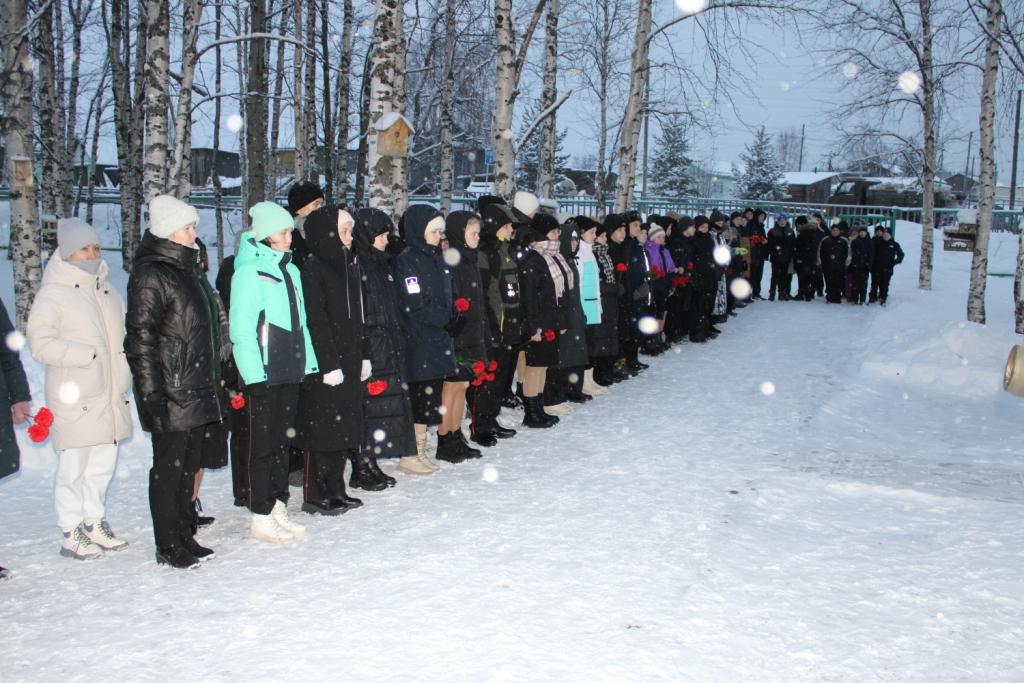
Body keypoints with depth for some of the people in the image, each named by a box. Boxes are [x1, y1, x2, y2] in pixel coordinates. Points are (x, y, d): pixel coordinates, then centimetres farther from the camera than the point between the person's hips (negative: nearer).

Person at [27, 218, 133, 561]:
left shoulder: (107, 291, 16)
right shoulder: (52, 294, -5)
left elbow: (122, 336, 24)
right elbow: (40, 342, -13)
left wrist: (124, 377, 9)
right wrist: (88, 354, -19)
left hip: (110, 396, 7)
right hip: (74, 400, -7)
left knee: (103, 464, 13)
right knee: (73, 466, -3)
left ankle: (95, 523, 26)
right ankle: (71, 534, 8)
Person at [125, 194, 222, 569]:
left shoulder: (189, 268, 16)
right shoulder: (150, 274, -12)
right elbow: (140, 338, -17)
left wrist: (214, 379, 23)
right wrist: (151, 394, -21)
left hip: (198, 391, 9)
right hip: (171, 394, -9)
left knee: (188, 465, 15)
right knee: (169, 468, 0)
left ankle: (184, 538, 26)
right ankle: (169, 547, 11)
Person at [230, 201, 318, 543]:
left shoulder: (289, 270, 14)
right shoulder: (249, 271, -10)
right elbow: (241, 328, -14)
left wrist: (309, 361, 11)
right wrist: (254, 371, -19)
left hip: (290, 372, 8)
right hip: (263, 374, -7)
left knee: (283, 440, 13)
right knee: (264, 444, -1)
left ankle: (278, 508, 23)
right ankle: (261, 517, 8)